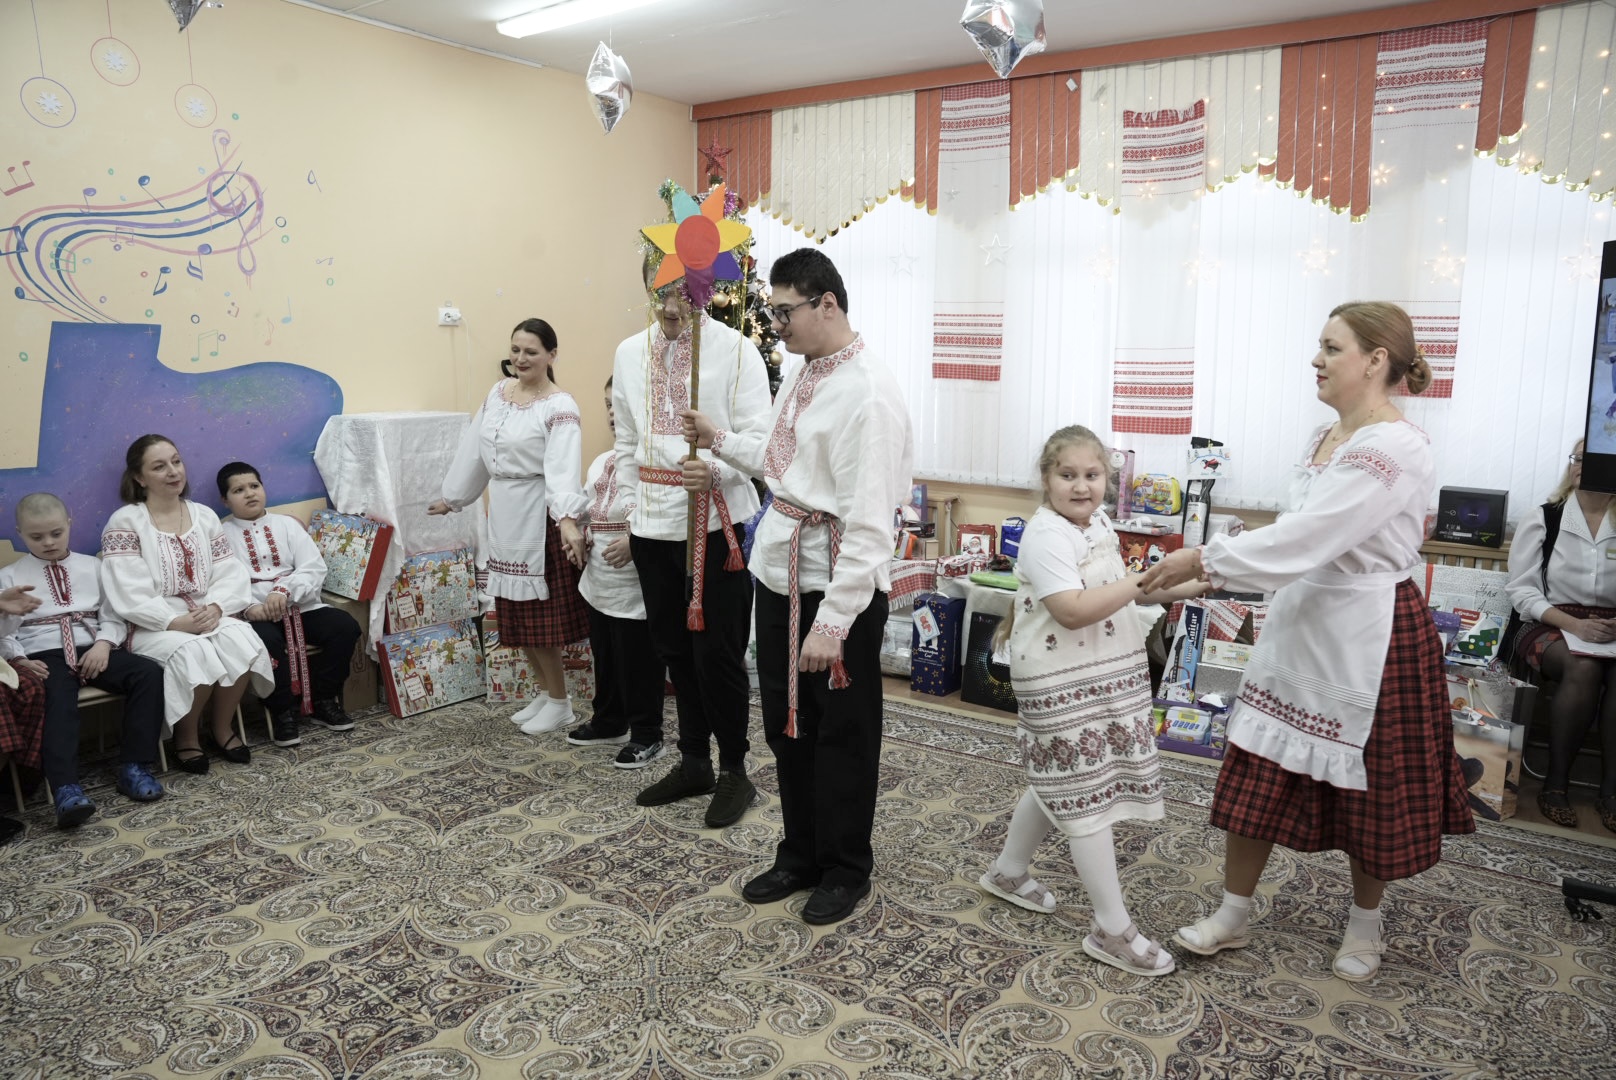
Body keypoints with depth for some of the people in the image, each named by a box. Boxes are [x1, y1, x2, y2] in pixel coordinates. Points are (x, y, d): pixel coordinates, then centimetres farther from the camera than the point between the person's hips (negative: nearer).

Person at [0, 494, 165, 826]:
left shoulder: (92, 566, 18)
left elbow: (113, 615, 10)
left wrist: (104, 644, -11)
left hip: (92, 648, 2)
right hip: (44, 654, -2)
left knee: (149, 672, -25)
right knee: (58, 700, -36)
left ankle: (135, 767, -21)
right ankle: (66, 789, -47)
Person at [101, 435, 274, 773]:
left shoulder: (204, 515, 12)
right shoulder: (124, 522, -3)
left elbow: (230, 573, 5)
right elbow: (128, 594, -12)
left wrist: (215, 608, -15)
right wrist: (175, 622, -23)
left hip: (208, 616, 4)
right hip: (154, 625, -4)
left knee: (241, 641, -28)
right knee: (196, 653, -33)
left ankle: (222, 725, -3)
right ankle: (186, 734, -5)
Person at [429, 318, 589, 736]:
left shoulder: (559, 407, -13)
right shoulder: (498, 392, 9)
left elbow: (563, 466, -27)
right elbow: (475, 450, 16)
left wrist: (568, 518, -40)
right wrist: (452, 497, 21)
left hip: (540, 518, -7)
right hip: (504, 517, 7)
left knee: (539, 617, -1)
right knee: (516, 614, 13)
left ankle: (559, 702, 15)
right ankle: (547, 692, 28)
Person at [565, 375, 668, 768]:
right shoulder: (600, 462, 11)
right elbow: (584, 508, 22)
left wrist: (635, 542, -29)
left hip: (636, 586, -9)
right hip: (599, 581, 9)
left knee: (638, 664, 4)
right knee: (605, 659, 21)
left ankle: (646, 735, 18)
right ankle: (608, 722, 38)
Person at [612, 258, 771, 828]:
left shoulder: (736, 351, -6)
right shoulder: (630, 353, 10)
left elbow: (758, 438, -11)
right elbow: (627, 443, 16)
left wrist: (715, 466, -30)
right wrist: (627, 514, 14)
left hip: (715, 519, -5)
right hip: (653, 520, 5)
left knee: (717, 649, -2)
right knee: (674, 647, 14)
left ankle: (733, 770, 17)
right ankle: (693, 762, 30)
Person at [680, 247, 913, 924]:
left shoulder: (869, 394, -20)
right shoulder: (801, 373, 8)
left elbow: (868, 522, -24)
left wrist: (833, 621, -25)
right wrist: (722, 441, 14)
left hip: (840, 581, -9)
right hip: (781, 568, 9)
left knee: (842, 734, 9)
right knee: (786, 723, 19)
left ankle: (846, 869, 31)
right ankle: (800, 855, 39)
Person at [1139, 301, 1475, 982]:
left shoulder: (1393, 449, -20)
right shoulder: (1328, 438, 8)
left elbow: (1306, 539, -26)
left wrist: (1204, 559, -22)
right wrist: (1215, 570, 7)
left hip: (1369, 637, -8)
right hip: (1301, 626, 8)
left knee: (1367, 788, 11)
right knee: (1258, 773, 9)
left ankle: (1364, 924, 34)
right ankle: (1232, 915, 23)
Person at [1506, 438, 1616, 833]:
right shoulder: (1543, 519, 2)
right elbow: (1521, 590, -2)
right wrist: (1571, 623, -16)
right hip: (1550, 625, -1)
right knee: (1584, 668, -34)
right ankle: (1556, 781, -20)